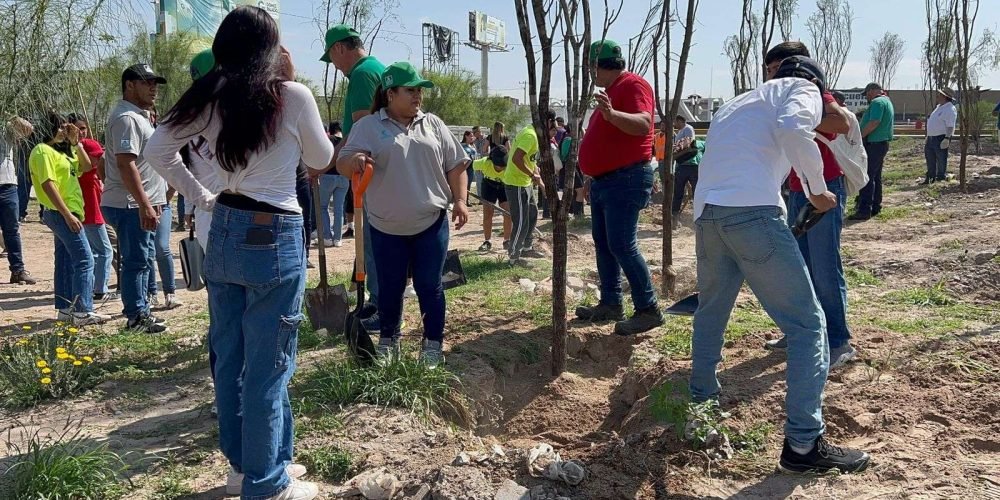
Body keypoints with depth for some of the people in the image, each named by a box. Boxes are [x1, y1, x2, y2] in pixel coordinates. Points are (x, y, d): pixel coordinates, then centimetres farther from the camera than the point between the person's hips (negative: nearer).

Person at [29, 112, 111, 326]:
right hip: (61, 213, -10)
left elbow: (86, 167, 17)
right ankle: (83, 311, -17)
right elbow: (48, 185, -18)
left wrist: (76, 143, 7)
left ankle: (65, 309, 17)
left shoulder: (61, 149, 17)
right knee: (84, 260, -15)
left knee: (66, 262, 11)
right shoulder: (43, 151, -11)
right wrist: (68, 215, -23)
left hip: (67, 213, 10)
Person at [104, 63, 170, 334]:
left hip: (141, 204, 11)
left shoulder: (138, 116, 19)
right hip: (130, 206, -11)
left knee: (143, 259, 16)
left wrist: (150, 202, 23)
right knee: (136, 261, -4)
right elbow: (126, 164, -24)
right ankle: (137, 317, 3)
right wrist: (145, 205, -27)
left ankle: (141, 311, 25)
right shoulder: (126, 118, -15)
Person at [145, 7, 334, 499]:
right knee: (267, 366, 3)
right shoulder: (292, 95, -9)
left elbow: (156, 150, 11)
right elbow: (320, 160, 5)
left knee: (229, 359, 15)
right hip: (273, 238, -6)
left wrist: (201, 197, 12)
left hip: (223, 233, 6)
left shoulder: (209, 97, 5)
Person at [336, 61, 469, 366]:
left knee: (429, 286, 6)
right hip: (387, 227, -1)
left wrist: (460, 200, -2)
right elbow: (342, 165, -7)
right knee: (390, 287, 11)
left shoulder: (433, 125, 7)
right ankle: (388, 341, 28)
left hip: (431, 223, 1)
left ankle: (433, 343, 19)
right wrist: (354, 160, -30)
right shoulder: (368, 127, -1)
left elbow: (455, 166, 9)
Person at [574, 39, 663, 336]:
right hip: (604, 179, 11)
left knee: (622, 245, -14)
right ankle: (610, 304, 18)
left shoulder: (633, 85, -12)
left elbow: (643, 124, -29)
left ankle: (648, 310, -8)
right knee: (603, 243, 11)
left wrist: (612, 114, -44)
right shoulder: (613, 89, 19)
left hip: (626, 179, -11)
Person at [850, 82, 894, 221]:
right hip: (882, 143, 11)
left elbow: (874, 122, -24)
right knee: (876, 177, 15)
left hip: (873, 144, -11)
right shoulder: (887, 102, 21)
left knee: (867, 177, -12)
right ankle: (875, 207, 21)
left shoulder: (877, 102, -12)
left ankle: (864, 210, -15)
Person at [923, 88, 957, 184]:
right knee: (930, 158, 15)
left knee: (941, 160, -1)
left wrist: (947, 139, -27)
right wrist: (928, 137, 22)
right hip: (931, 138, 10)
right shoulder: (939, 107, 17)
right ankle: (930, 177, 25)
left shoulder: (950, 109, -14)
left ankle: (941, 178, 6)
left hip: (941, 139, -10)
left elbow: (950, 126, -20)